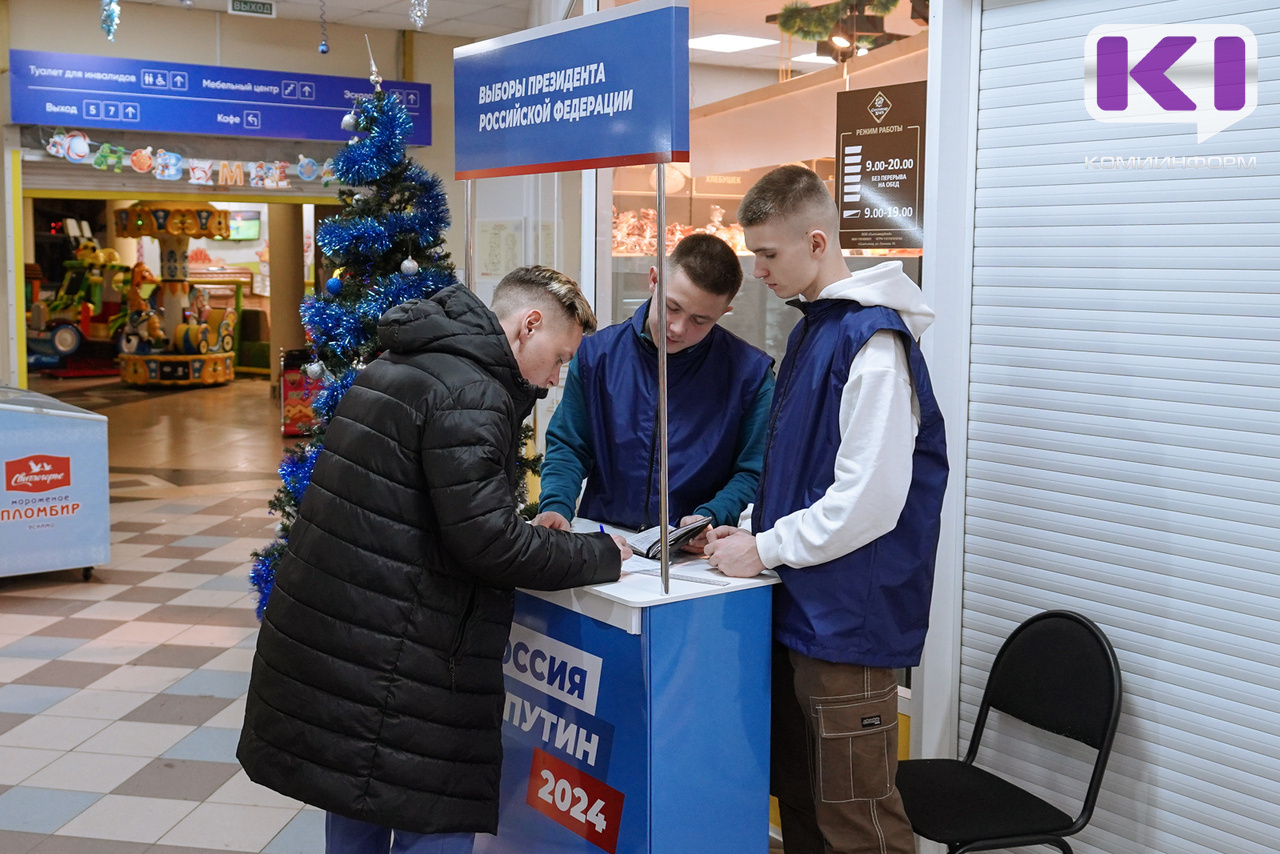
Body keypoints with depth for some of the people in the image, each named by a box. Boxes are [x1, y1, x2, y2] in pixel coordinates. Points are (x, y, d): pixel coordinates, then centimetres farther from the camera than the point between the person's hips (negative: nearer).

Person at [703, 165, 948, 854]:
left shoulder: (872, 340, -18)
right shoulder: (810, 328, 12)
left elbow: (870, 500, -22)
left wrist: (765, 549, -14)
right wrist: (749, 533, 8)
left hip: (848, 618, -9)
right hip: (798, 611, 9)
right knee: (798, 798, 19)